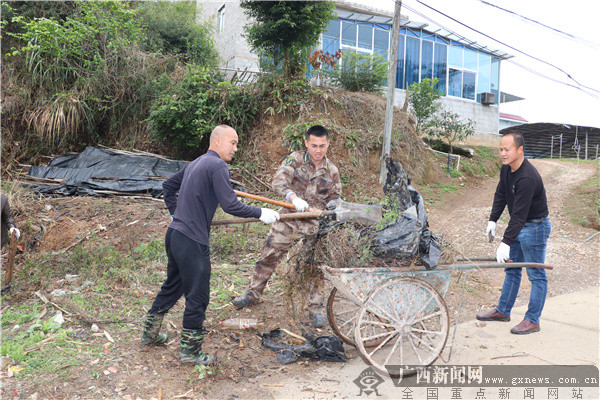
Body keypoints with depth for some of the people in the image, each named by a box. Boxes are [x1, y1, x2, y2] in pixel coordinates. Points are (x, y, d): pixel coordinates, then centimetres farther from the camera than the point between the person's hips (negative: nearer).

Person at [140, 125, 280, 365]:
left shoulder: (195, 164, 16)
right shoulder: (217, 166, -14)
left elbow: (168, 186, 26)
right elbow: (230, 205, -22)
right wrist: (260, 214, -13)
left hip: (175, 234, 10)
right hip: (192, 241, -10)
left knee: (173, 286, 25)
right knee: (197, 297, 3)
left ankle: (150, 333, 39)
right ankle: (190, 351, 17)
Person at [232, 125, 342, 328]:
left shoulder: (332, 171, 3)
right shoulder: (295, 159, -5)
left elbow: (334, 198, 12)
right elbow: (279, 181, -20)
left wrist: (333, 204, -14)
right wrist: (294, 197, -39)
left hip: (316, 225, 1)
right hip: (289, 220, 0)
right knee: (268, 256, 8)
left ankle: (316, 308, 21)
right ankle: (253, 293, 31)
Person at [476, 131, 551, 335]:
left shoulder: (528, 178, -29)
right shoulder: (506, 169, 0)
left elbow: (519, 214, -31)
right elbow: (500, 195, 14)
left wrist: (506, 242, -32)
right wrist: (492, 220, 8)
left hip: (535, 227, -9)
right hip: (519, 226, 10)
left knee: (536, 275, 1)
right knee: (511, 270, 16)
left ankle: (532, 320, 10)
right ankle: (503, 311, 26)